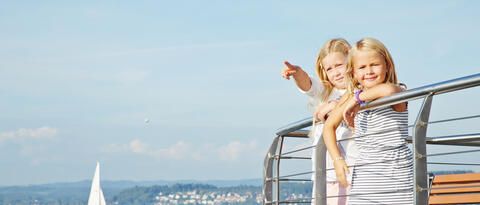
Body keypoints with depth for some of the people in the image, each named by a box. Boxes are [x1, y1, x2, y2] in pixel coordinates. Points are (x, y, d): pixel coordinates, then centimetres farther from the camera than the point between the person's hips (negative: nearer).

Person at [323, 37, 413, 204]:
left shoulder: (397, 93, -9)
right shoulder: (351, 97, 8)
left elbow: (388, 90, -35)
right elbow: (329, 126, 16)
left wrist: (358, 98, -20)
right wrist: (337, 159, 5)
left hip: (397, 174, -4)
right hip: (364, 177, 4)